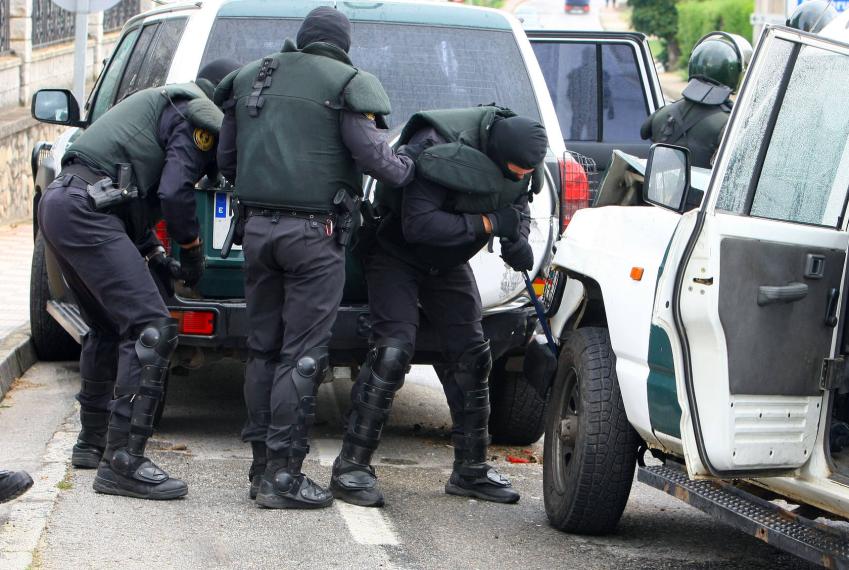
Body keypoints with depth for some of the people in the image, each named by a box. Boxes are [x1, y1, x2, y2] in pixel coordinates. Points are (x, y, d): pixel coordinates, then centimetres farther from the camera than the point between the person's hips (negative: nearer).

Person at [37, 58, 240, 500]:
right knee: (150, 329, -13)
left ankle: (93, 443, 36)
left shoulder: (168, 104, 30)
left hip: (59, 203, 11)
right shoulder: (200, 118, -1)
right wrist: (192, 250, 4)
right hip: (85, 211, -11)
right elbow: (174, 193, -12)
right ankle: (122, 464, -17)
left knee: (109, 327, 25)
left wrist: (155, 257, 26)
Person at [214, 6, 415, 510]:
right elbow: (371, 154, -12)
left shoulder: (252, 77, 15)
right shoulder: (346, 84, -3)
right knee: (302, 355, -3)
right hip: (313, 233, -6)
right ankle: (283, 475, -5)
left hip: (259, 226, 6)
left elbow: (226, 158, 17)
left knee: (264, 349, 13)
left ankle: (263, 466, 16)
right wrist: (408, 170, 6)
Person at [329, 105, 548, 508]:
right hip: (397, 255, -7)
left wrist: (517, 240, -17)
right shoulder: (439, 150, -33)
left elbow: (517, 204, 5)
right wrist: (487, 223, -34)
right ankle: (352, 467, -15)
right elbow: (418, 223, -37)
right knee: (393, 350, -19)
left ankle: (470, 469, 14)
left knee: (470, 354, 3)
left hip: (448, 263, 7)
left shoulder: (514, 156, -12)